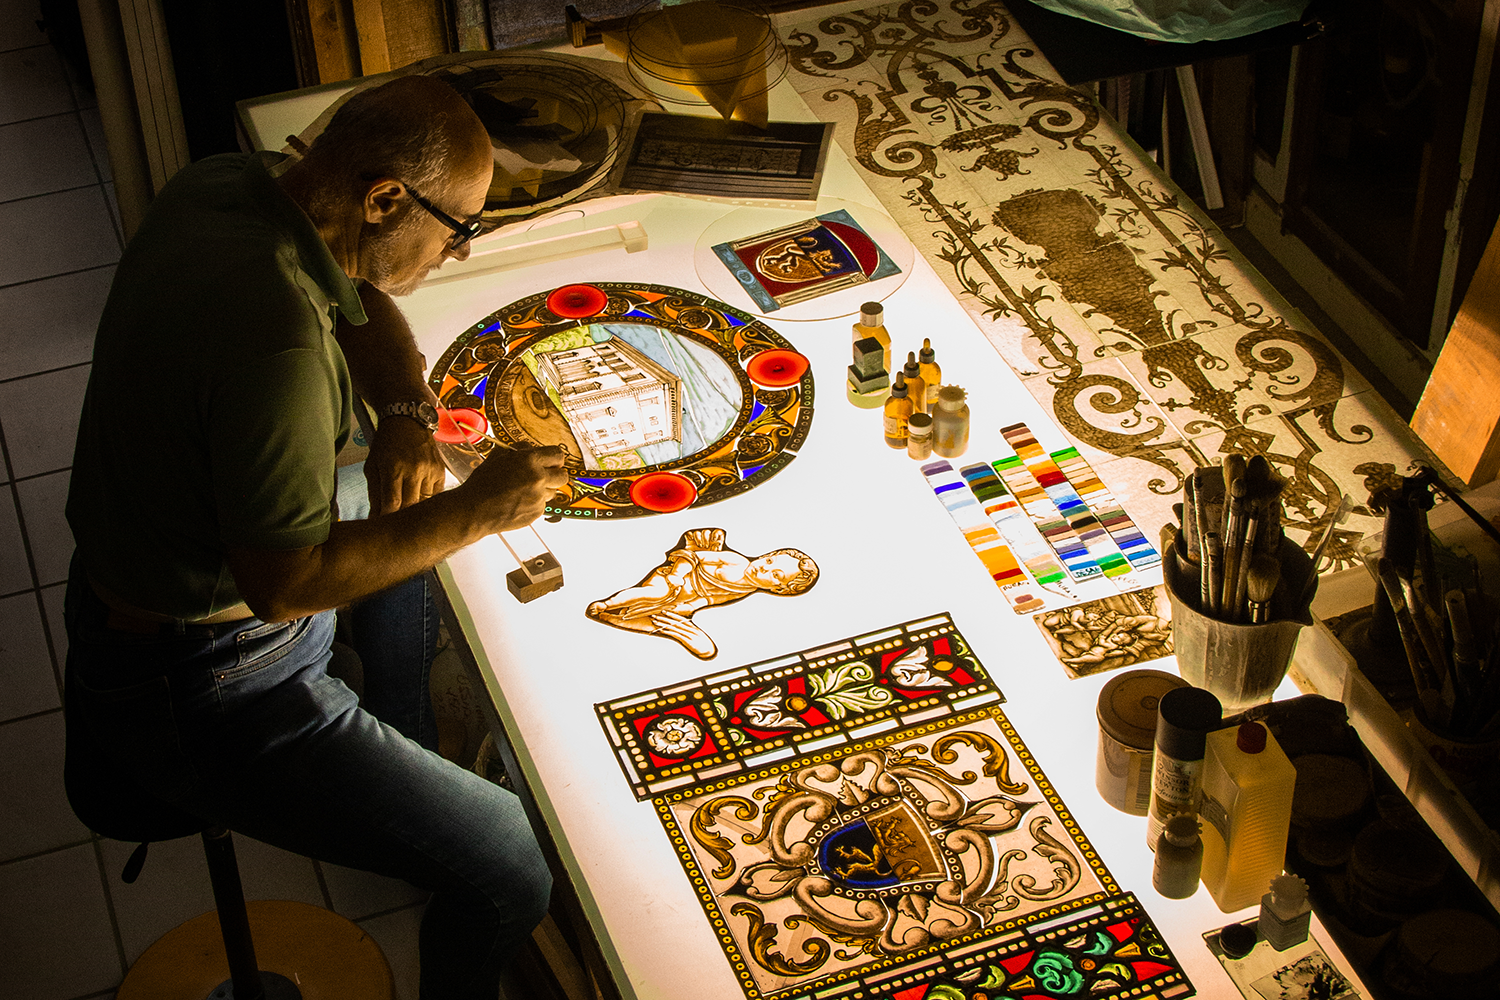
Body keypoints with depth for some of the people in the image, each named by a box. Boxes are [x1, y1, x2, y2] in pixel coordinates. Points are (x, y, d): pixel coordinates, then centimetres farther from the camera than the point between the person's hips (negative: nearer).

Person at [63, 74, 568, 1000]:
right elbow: (286, 582, -30)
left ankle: (408, 770, 49)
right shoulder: (275, 338, -36)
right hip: (199, 695, -10)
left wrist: (408, 420, -5)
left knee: (411, 528, 34)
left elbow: (364, 308, 12)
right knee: (518, 870, -11)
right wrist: (472, 511, -23)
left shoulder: (229, 185, -6)